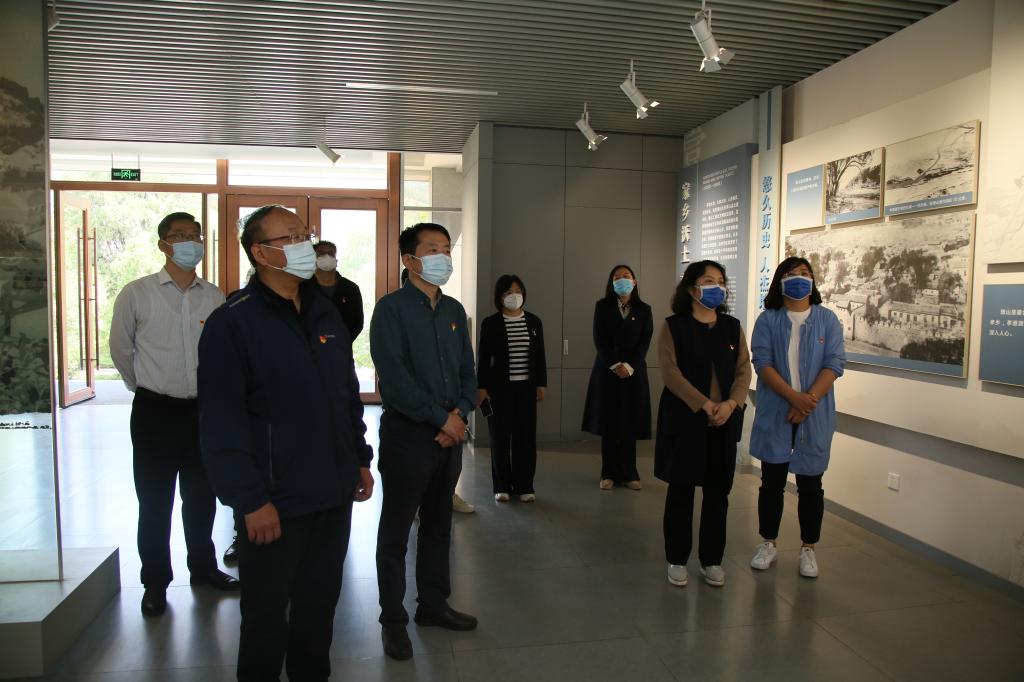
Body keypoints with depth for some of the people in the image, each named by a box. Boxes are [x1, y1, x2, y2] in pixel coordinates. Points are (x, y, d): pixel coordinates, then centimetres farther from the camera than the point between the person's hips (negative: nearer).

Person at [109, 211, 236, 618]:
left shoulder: (214, 297, -1)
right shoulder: (136, 294, -6)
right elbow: (120, 348, 5)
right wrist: (146, 386, 11)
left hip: (203, 408, 3)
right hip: (156, 410, -2)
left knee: (201, 496, 15)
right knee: (155, 501, 8)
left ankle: (203, 567, 33)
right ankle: (155, 582, 23)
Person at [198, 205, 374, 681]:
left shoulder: (326, 314, 9)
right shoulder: (232, 322, -12)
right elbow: (222, 420, -15)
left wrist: (360, 459, 14)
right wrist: (251, 500, -16)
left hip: (334, 492, 6)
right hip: (274, 502, -6)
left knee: (320, 601, 19)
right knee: (267, 613, 12)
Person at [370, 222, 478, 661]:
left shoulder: (454, 310, 11)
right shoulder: (391, 308, -9)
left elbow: (467, 370, 11)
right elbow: (394, 377, -17)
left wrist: (460, 414, -6)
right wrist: (440, 418, -15)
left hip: (450, 433, 6)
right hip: (407, 434, -6)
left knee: (439, 524, 17)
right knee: (396, 529, 6)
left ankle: (434, 604, 32)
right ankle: (393, 619, 20)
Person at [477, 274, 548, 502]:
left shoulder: (534, 322, 6)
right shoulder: (490, 323, -2)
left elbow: (540, 355, 9)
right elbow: (483, 358, -2)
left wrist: (542, 384, 6)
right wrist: (481, 387, -6)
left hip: (526, 387, 3)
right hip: (499, 387, -2)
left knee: (526, 436, 4)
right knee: (500, 436, 4)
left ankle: (524, 486, 15)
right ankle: (502, 486, 15)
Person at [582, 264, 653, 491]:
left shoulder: (644, 310, 6)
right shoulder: (602, 307, 4)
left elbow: (645, 343, -1)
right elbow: (599, 340, -4)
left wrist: (629, 366, -14)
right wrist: (614, 365, -14)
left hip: (633, 373, 1)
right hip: (607, 371, 0)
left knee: (630, 423, 3)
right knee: (608, 423, 2)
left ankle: (629, 474, 12)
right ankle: (609, 473, 10)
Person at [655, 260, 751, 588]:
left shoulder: (733, 326, 10)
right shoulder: (673, 326, -2)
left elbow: (743, 370, 4)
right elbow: (671, 373, -11)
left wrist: (730, 404, -13)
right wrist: (705, 406, -18)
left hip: (725, 423, 4)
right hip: (685, 421, -3)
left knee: (718, 493, 9)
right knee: (680, 491, 4)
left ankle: (712, 560, 23)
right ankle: (677, 560, 18)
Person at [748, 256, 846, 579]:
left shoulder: (827, 319, 4)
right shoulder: (768, 320, 2)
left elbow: (834, 364, -4)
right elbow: (762, 362, -8)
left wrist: (809, 401, -16)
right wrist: (794, 397, -19)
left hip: (815, 416, 0)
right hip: (775, 414, 0)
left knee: (810, 483, 8)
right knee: (772, 481, 7)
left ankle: (808, 549, 22)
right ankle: (768, 544, 22)